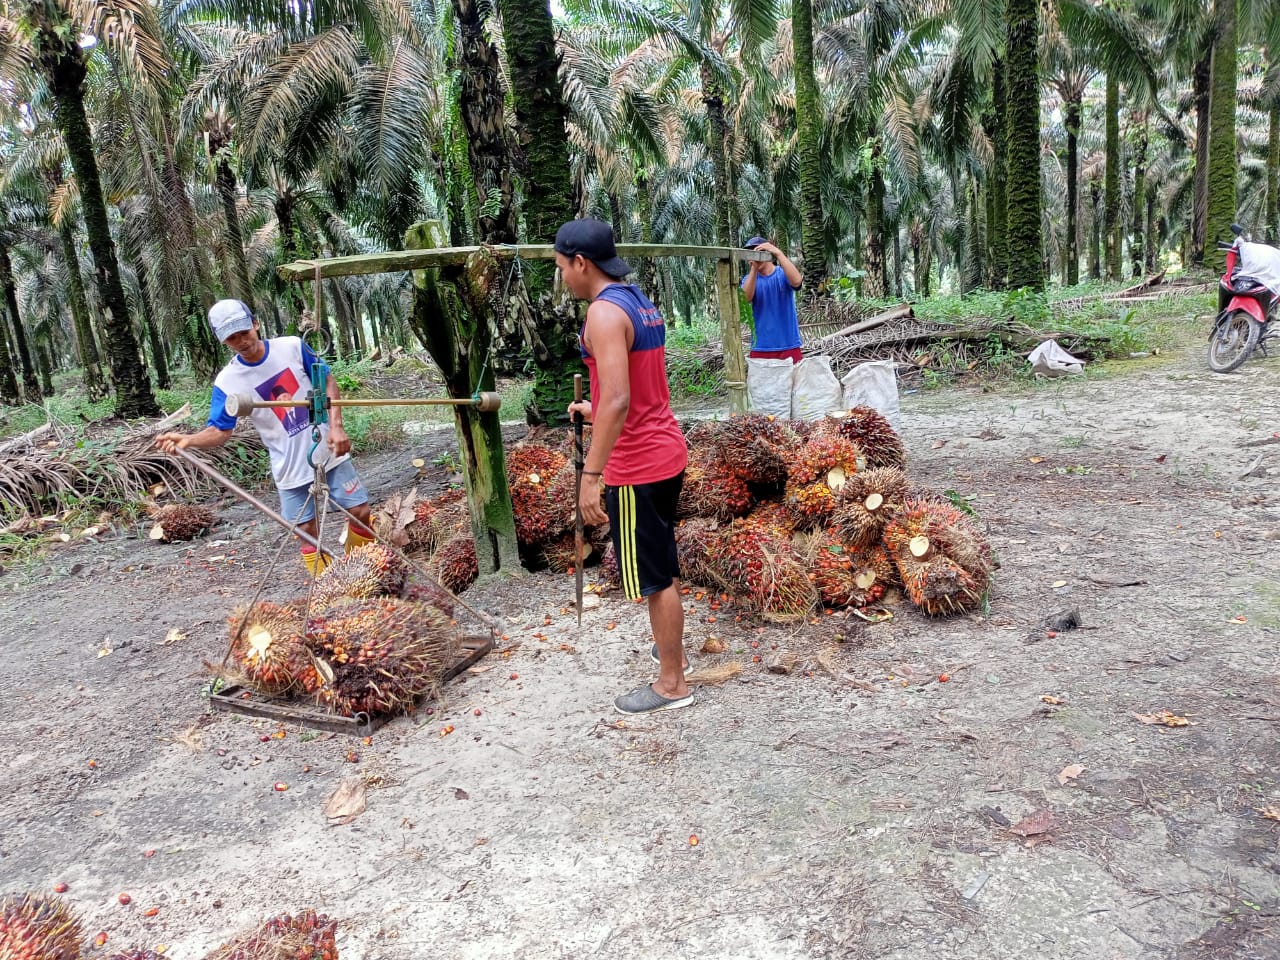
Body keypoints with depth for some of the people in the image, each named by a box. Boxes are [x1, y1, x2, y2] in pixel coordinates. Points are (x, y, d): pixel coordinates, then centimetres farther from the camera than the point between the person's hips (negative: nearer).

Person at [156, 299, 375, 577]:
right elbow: (219, 430, -6)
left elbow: (328, 383, 0)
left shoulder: (292, 347, -7)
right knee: (307, 533, 5)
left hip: (328, 452, 1)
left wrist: (336, 426, -12)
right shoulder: (227, 382, -8)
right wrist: (189, 439, -27)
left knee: (360, 512, 3)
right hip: (291, 469, 0)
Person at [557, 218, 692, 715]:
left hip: (636, 466, -10)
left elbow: (618, 400, -28)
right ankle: (670, 647, 41)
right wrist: (594, 411, 29)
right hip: (666, 452, 10)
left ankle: (672, 683, 17)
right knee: (663, 565, 24)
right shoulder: (642, 304, 11)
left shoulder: (605, 312, -19)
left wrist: (590, 475, -27)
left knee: (653, 575, 3)